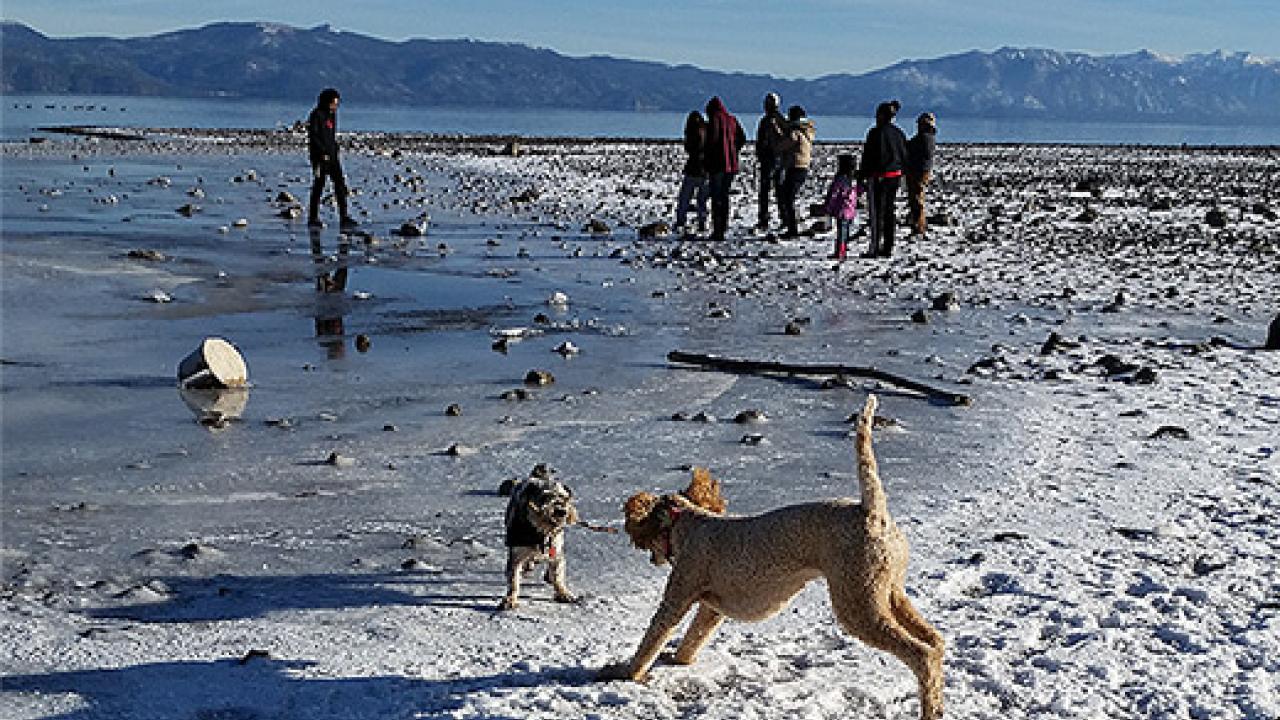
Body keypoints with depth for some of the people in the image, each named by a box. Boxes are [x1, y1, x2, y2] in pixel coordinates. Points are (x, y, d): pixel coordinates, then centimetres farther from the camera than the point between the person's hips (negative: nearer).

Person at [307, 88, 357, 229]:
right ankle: (313, 218, 6)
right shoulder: (316, 115, -9)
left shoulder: (332, 114, 14)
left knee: (340, 184, 0)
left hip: (332, 155, 7)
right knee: (318, 186, -2)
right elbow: (312, 136, -15)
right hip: (320, 156, -7)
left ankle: (344, 217, -1)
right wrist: (323, 152, -20)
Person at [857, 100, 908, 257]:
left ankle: (874, 248, -3)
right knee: (889, 211, 12)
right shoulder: (899, 133, 9)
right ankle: (887, 248, 16)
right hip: (895, 176, 7)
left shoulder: (876, 132, -13)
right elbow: (904, 155, 13)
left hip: (878, 176, -7)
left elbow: (868, 157, -13)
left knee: (876, 213, -2)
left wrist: (861, 177, -8)